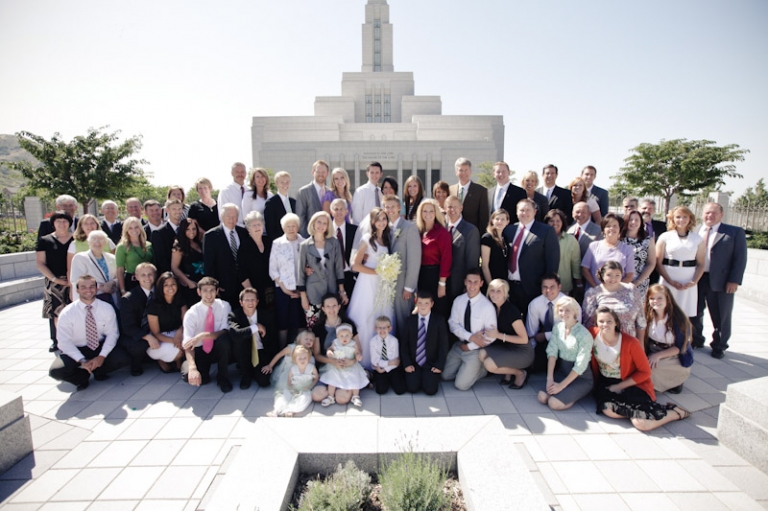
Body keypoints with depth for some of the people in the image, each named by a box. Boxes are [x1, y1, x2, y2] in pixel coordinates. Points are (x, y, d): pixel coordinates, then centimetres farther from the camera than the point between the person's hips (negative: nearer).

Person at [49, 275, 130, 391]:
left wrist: (102, 356, -20)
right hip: (76, 350, 0)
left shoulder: (107, 308, -9)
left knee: (123, 359, -25)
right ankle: (83, 376, 6)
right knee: (56, 371, -27)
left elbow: (112, 333, -6)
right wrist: (82, 361, -23)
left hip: (101, 347, 1)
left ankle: (98, 371, 8)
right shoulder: (67, 313, -12)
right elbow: (64, 342, -13)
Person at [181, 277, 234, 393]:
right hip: (200, 351, 0)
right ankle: (203, 373, 9)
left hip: (218, 348, 1)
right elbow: (188, 344, -25)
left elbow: (225, 332, -19)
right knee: (189, 376, -30)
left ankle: (223, 377, -12)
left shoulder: (224, 306, -11)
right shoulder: (192, 313, -15)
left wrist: (202, 336, -36)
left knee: (224, 338, -35)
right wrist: (192, 368, -42)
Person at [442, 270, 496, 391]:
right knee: (446, 376, 7)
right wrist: (470, 337, -23)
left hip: (476, 350, -5)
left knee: (461, 385, -8)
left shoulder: (487, 306, -21)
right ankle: (465, 368, 30)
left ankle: (482, 368, 16)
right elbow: (453, 324, -7)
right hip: (459, 345, 5)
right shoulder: (458, 300, -6)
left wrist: (469, 346, -13)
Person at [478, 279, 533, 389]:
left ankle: (520, 373, 2)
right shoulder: (493, 308, -2)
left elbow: (524, 339, -20)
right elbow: (494, 329, 14)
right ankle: (509, 372, 7)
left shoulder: (511, 311, -23)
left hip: (522, 352, -7)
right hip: (506, 347, 7)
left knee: (489, 364, -23)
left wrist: (499, 335, -24)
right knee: (482, 355, -17)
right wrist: (488, 334, -7)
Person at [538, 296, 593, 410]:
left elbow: (580, 365, -19)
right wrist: (550, 378, -14)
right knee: (542, 397, -14)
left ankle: (576, 393, 7)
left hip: (581, 377, -5)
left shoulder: (584, 334, -20)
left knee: (554, 403, -20)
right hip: (562, 371, 5)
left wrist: (561, 385, -18)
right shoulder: (557, 327, -2)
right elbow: (552, 352, -5)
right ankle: (568, 392, 11)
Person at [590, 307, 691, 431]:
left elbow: (645, 372, -8)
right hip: (606, 382, 2)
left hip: (632, 384, -2)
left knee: (642, 424, -21)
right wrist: (597, 382, 3)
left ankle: (675, 412, 6)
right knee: (608, 410, -31)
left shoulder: (630, 342, -17)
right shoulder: (592, 335, -12)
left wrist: (619, 386, -13)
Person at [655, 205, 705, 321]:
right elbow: (658, 262, 0)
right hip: (668, 282, -1)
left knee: (687, 317, -2)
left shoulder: (697, 239, 10)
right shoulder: (665, 237, 4)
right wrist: (670, 281, -9)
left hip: (689, 285, 2)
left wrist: (694, 282, -6)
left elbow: (701, 264, 8)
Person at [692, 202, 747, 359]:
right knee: (695, 313, 14)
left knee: (720, 317, 9)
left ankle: (719, 346, 27)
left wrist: (734, 281, -11)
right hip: (696, 280, 2)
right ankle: (696, 340, 33)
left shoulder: (735, 232, -1)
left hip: (720, 281, -2)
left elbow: (740, 258, -4)